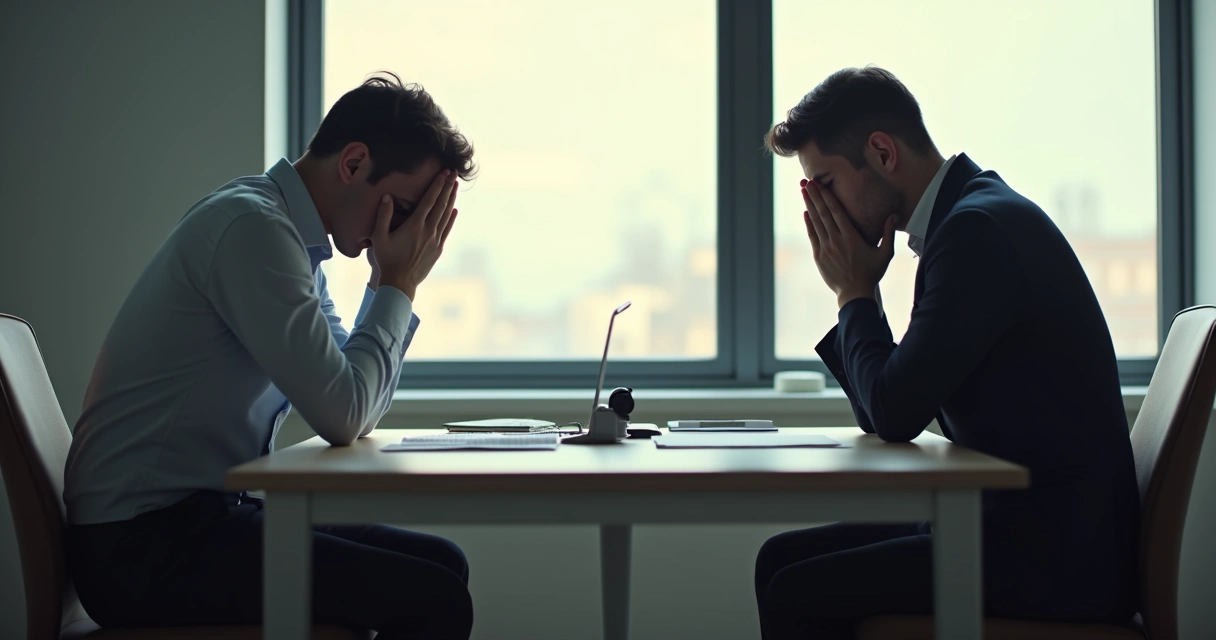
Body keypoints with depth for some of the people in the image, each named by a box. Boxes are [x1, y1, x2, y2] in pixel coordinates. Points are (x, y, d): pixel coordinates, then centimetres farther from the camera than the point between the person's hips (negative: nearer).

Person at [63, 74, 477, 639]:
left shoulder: (293, 235, 14)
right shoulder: (253, 228, -16)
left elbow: (357, 408, 15)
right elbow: (342, 419, -18)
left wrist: (394, 283, 5)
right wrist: (398, 285, -7)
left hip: (191, 518, 10)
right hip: (143, 545, -10)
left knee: (442, 565, 8)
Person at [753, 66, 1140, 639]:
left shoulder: (980, 227, -17)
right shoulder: (970, 216, 14)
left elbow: (896, 413, -19)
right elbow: (878, 416, 17)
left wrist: (854, 293, -5)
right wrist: (856, 293, 5)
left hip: (1052, 557, -10)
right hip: (1018, 523, 10)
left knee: (796, 592, -16)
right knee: (782, 558, 8)